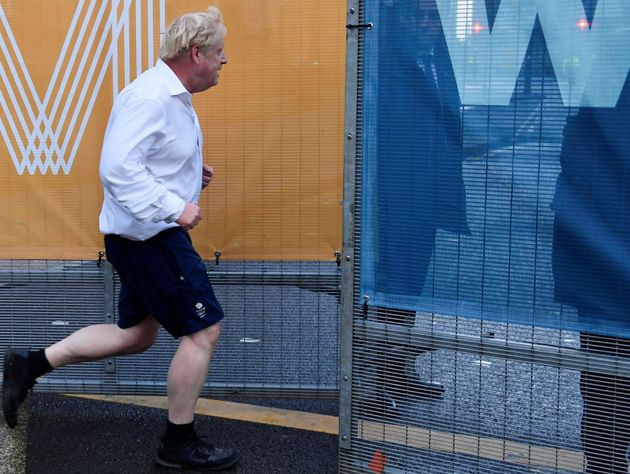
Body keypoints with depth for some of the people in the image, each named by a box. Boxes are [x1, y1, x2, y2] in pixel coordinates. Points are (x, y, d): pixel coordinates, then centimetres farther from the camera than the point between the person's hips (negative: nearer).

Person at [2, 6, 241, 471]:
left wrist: (191, 171, 11)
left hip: (148, 235, 11)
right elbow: (119, 168, -29)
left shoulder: (172, 96, 13)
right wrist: (175, 208, -29)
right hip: (149, 236, -11)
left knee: (135, 335, 19)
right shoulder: (150, 97, -21)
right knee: (203, 328, -3)